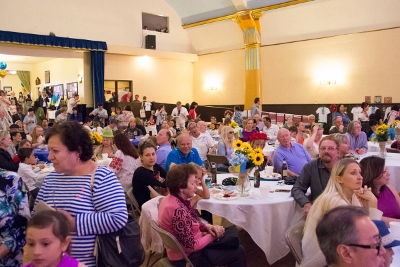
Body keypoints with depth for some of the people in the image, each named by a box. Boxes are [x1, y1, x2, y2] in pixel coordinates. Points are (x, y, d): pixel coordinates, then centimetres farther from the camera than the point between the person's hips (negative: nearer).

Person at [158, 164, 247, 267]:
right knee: (238, 251, 3)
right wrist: (212, 236, -13)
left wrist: (206, 226, -5)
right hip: (187, 258, -9)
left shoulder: (171, 199, -3)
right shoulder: (178, 210, -33)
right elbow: (191, 246, -28)